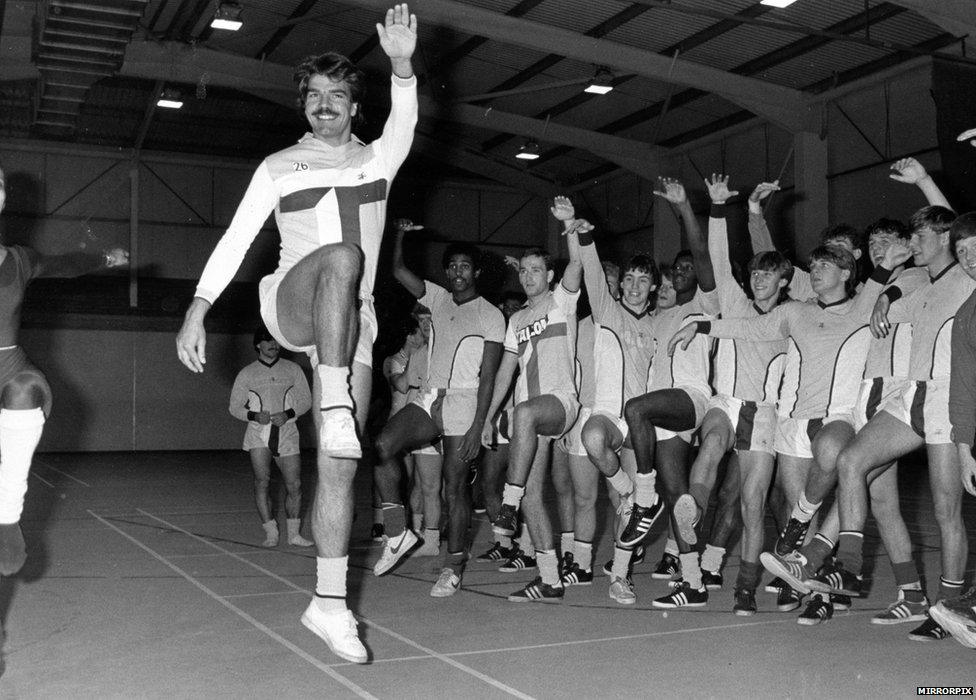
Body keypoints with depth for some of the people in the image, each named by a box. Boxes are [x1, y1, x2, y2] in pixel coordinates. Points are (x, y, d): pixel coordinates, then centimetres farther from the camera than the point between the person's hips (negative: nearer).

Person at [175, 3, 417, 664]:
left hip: (353, 324, 2)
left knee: (340, 463, -5)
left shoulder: (379, 157, 14)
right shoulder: (279, 167, 12)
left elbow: (405, 122, -8)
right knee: (343, 254, -36)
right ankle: (335, 410, -39)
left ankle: (330, 600, 2)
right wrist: (199, 307, -6)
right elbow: (237, 237, 5)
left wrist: (403, 66, -28)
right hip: (288, 304, -1)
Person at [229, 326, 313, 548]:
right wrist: (254, 416, -12)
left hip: (287, 432, 1)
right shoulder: (247, 373, 6)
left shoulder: (293, 369, 8)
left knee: (294, 485, -3)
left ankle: (294, 534, 12)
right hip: (258, 432, -1)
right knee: (261, 481, -15)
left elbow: (306, 400, 9)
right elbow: (235, 407, 8)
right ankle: (271, 533, -7)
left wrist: (288, 414, -9)